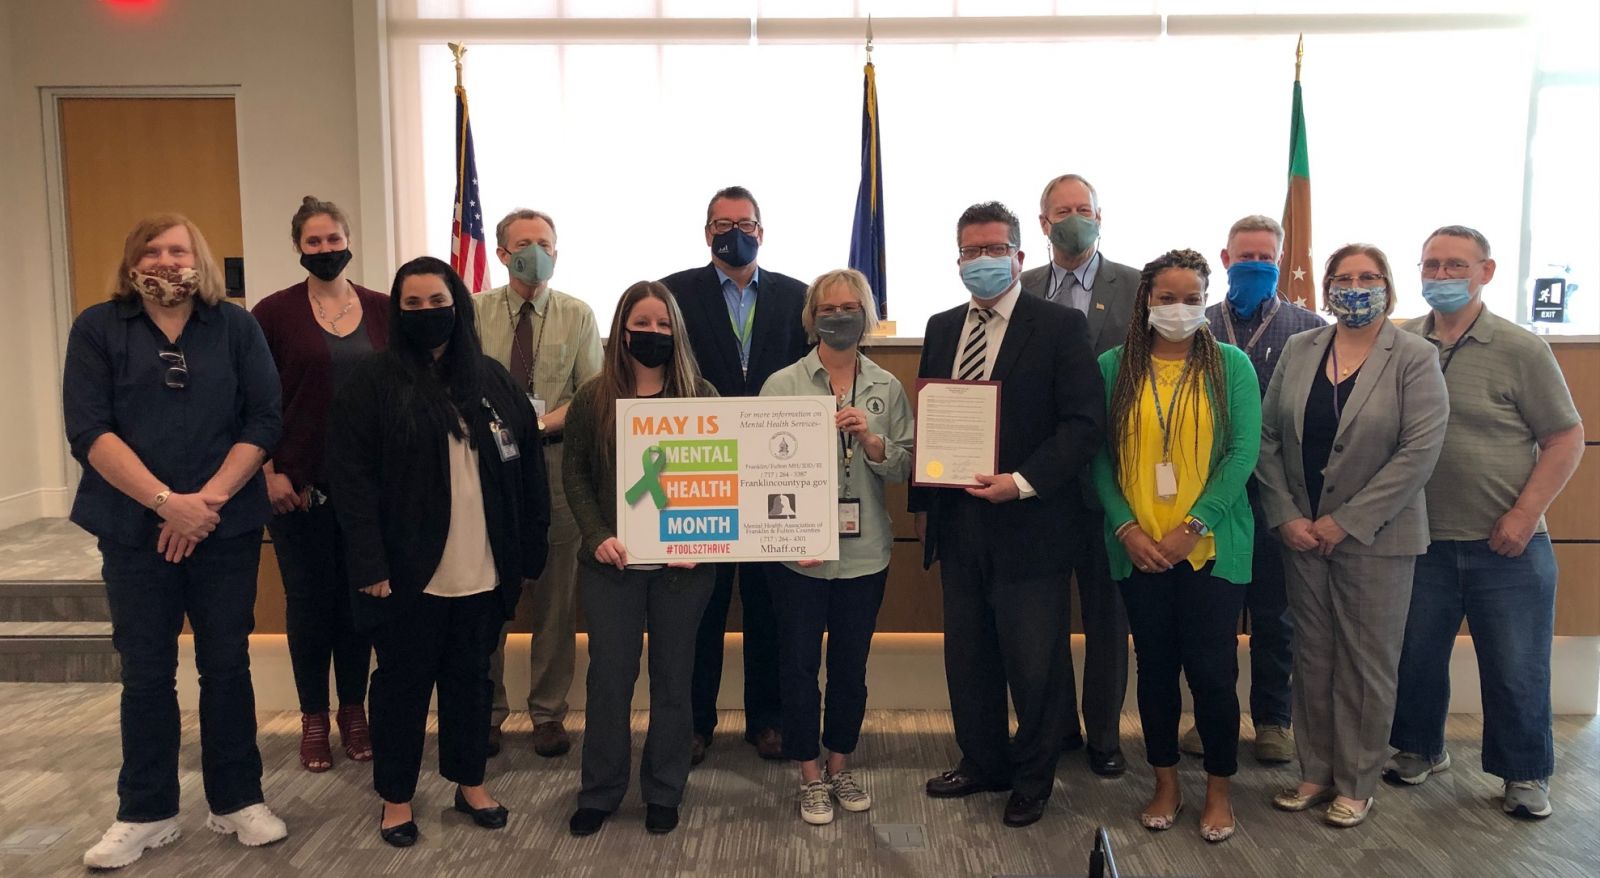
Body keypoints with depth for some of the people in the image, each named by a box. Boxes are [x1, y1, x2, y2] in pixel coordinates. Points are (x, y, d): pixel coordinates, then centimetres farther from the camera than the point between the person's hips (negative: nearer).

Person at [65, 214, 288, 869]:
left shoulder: (236, 327, 4)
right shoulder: (98, 328, 2)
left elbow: (264, 420, -3)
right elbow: (88, 430, -7)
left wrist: (207, 500, -13)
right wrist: (167, 503, -17)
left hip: (227, 526, 0)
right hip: (135, 530, 0)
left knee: (227, 665, 8)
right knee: (145, 674, 8)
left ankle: (237, 802, 21)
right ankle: (145, 813, 23)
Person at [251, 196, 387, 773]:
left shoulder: (382, 310, 4)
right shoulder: (274, 313, -2)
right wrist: (269, 473, -7)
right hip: (299, 483, -2)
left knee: (359, 595, 9)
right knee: (309, 598, 7)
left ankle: (354, 711, 24)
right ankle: (314, 718, 22)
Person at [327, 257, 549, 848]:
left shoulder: (492, 380, 6)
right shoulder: (373, 382, -5)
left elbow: (527, 466, 7)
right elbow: (351, 478, -10)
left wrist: (529, 548, 3)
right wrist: (369, 564, -15)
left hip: (482, 571, 3)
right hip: (409, 572, -3)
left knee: (470, 677, 16)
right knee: (403, 682, 11)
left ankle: (470, 781, 32)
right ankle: (395, 795, 26)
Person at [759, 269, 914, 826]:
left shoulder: (886, 388, 3)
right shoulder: (782, 384, -4)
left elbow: (904, 469, 2)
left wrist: (871, 439, -17)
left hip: (864, 551, 2)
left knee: (851, 665, 14)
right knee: (799, 665, 8)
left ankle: (840, 767, 33)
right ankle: (810, 777, 25)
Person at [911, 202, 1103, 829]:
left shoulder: (1060, 326, -5)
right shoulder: (942, 328, 11)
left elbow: (1084, 423, -11)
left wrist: (1023, 483, -20)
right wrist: (921, 503, 11)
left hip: (1028, 522, -5)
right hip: (957, 520, 5)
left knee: (1035, 661, 6)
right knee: (968, 655, 15)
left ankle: (1032, 780, 26)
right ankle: (981, 762, 34)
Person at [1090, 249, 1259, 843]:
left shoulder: (1230, 365, 0)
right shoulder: (1114, 367, 3)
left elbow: (1243, 453, -6)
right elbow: (1100, 456, 1)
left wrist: (1193, 528, -13)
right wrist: (1126, 528, -10)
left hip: (1211, 547, -1)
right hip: (1138, 548, 2)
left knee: (1212, 670, 2)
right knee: (1155, 667, 12)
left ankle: (1219, 791, 22)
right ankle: (1166, 785, 28)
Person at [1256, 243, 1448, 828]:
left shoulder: (1415, 359, -5)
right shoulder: (1298, 351, 5)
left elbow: (1419, 451, -13)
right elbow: (1268, 437, 4)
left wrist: (1346, 522, -15)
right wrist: (1285, 516, -5)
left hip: (1375, 536, -3)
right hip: (1301, 533, 3)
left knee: (1367, 662, 6)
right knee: (1312, 656, 11)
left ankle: (1356, 784, 20)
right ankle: (1316, 773, 24)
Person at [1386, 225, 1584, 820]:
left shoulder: (1521, 350, -6)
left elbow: (1565, 439, -4)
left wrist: (1523, 515, -12)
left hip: (1506, 547, -2)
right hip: (1422, 543, 3)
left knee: (1517, 670, 8)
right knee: (1415, 657, 14)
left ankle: (1525, 775, 28)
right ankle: (1419, 749, 36)